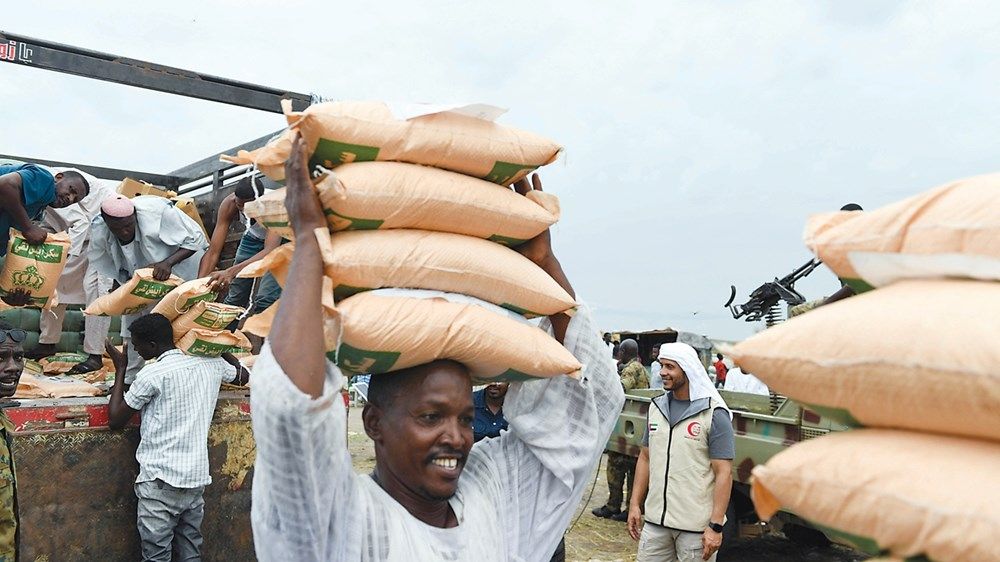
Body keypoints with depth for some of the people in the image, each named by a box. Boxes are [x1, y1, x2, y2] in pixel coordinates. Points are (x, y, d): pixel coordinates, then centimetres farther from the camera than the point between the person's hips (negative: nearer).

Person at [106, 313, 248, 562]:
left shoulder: (152, 374, -12)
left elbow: (115, 420, -3)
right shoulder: (211, 362, 4)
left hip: (160, 481, -6)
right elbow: (243, 376, 24)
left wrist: (120, 369, 4)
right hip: (197, 478, 6)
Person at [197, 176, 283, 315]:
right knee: (235, 297, 1)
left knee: (266, 299, -20)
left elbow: (270, 251, -50)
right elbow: (213, 251, -28)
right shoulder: (229, 204, -28)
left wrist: (231, 272, -62)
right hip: (253, 237, 4)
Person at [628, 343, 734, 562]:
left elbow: (723, 473, -12)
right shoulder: (656, 407, 8)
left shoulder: (714, 414, -9)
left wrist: (716, 526, -16)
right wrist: (635, 504, 10)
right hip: (656, 520, 5)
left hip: (696, 527, -5)